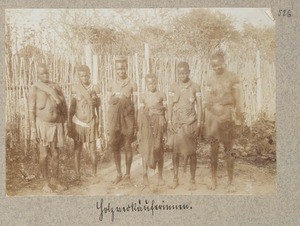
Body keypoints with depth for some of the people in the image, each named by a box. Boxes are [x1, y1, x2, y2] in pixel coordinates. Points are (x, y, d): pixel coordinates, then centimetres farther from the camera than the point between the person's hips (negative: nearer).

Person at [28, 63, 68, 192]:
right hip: (42, 125, -3)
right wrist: (33, 130, -11)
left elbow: (63, 106, 11)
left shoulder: (55, 87, 6)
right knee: (44, 155, -3)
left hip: (56, 125, 4)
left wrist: (62, 126, 10)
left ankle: (55, 181, 20)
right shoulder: (35, 89, -5)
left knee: (55, 154, 8)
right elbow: (31, 111, -6)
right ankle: (46, 182, 10)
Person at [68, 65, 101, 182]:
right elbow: (72, 107, 2)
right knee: (77, 150, 4)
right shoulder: (75, 88, -1)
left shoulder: (95, 88, 1)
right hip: (78, 123, 0)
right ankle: (77, 176, 12)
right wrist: (69, 124, 0)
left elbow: (98, 107, 5)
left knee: (92, 150, 0)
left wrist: (100, 124, 2)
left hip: (91, 123, 0)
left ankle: (94, 175, 13)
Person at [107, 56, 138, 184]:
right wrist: (108, 125, 7)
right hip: (114, 119, 3)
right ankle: (118, 174, 20)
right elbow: (109, 104, 10)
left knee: (127, 147, 3)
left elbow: (135, 104, 0)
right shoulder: (111, 85, 7)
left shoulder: (132, 84, 0)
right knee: (114, 147, 6)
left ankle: (127, 175, 15)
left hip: (127, 119, -3)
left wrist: (135, 124, -4)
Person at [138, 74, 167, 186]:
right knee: (146, 148, -6)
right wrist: (139, 129, 5)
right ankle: (145, 174, 0)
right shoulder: (143, 96, 7)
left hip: (159, 123, -1)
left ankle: (160, 176, 10)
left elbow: (166, 112, 5)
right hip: (147, 123, 1)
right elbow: (141, 113, 9)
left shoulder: (161, 95, 3)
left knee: (159, 149, 3)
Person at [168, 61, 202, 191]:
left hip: (190, 123, -2)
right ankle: (175, 179, 15)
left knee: (192, 152, 0)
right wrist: (169, 122, -2)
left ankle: (192, 180, 11)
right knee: (175, 151, 4)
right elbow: (170, 106, 7)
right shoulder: (173, 88, 7)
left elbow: (199, 106, 1)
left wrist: (198, 123, -5)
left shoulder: (195, 87, 2)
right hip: (176, 123, 2)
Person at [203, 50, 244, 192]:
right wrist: (206, 121, 4)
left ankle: (230, 182, 8)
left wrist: (239, 117, -2)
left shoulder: (232, 78, 0)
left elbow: (237, 100, 2)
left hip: (227, 116, -2)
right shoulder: (210, 80, 8)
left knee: (228, 149, 1)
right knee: (213, 149, 5)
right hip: (212, 116, 3)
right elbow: (206, 102, 9)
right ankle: (214, 179, 16)